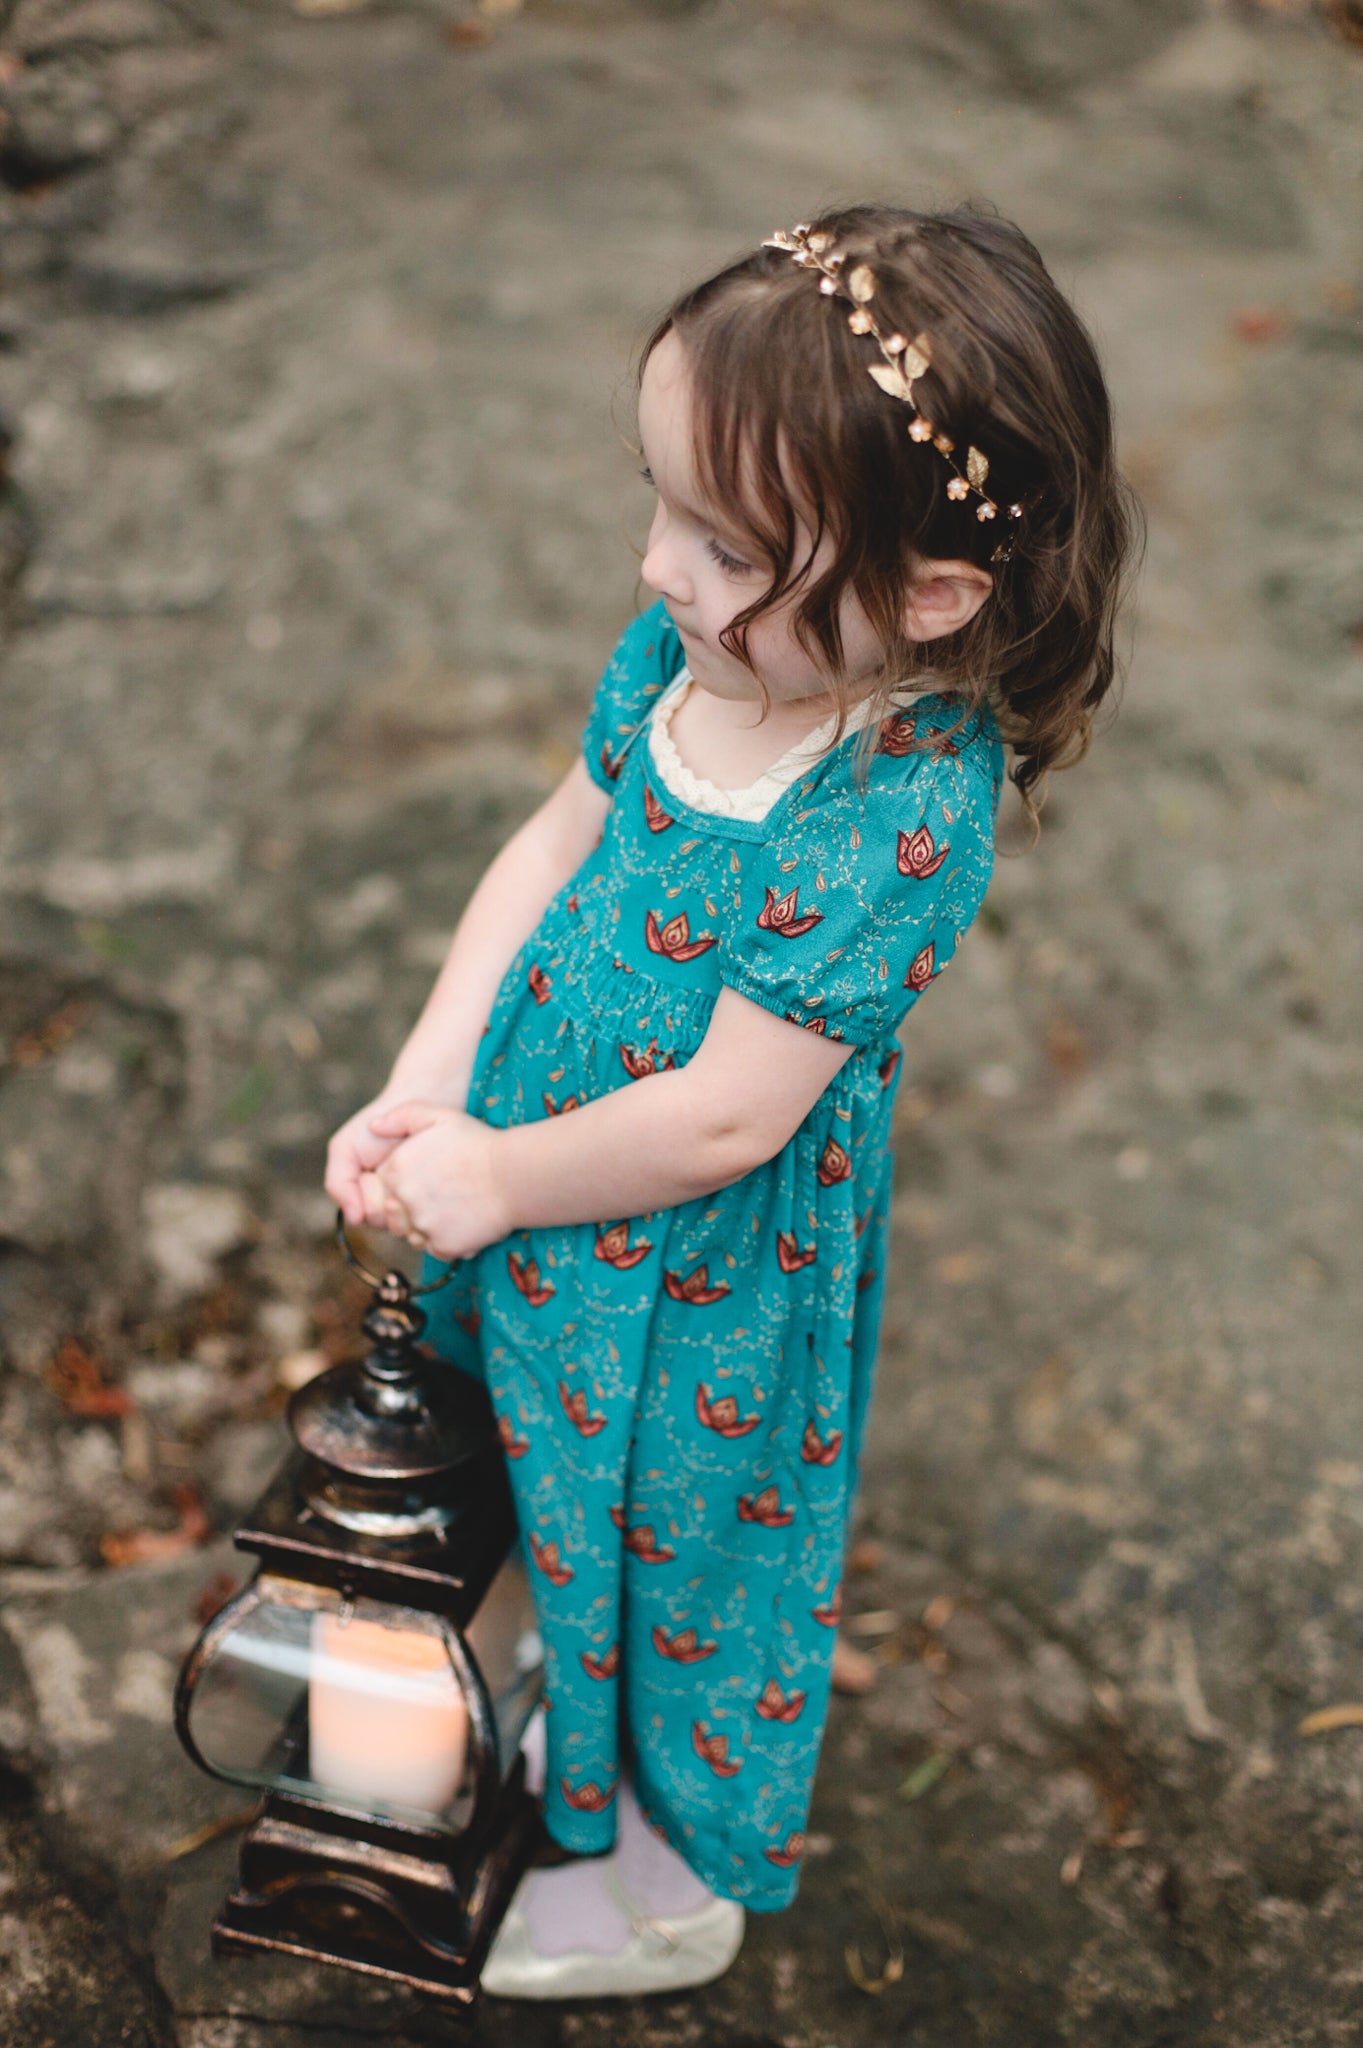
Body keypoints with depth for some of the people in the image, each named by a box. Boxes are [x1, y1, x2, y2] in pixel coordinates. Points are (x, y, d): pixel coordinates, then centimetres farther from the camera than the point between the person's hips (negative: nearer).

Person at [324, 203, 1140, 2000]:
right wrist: (418, 1095, -5)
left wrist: (494, 1177, -15)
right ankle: (589, 1688, 61)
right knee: (584, 1498, 29)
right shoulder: (686, 651, -11)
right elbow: (551, 850, 1)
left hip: (708, 1280, -6)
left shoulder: (898, 816, -33)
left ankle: (676, 1882, 46)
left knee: (687, 1545, 18)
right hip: (549, 1206, 7)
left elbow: (724, 1118, -28)